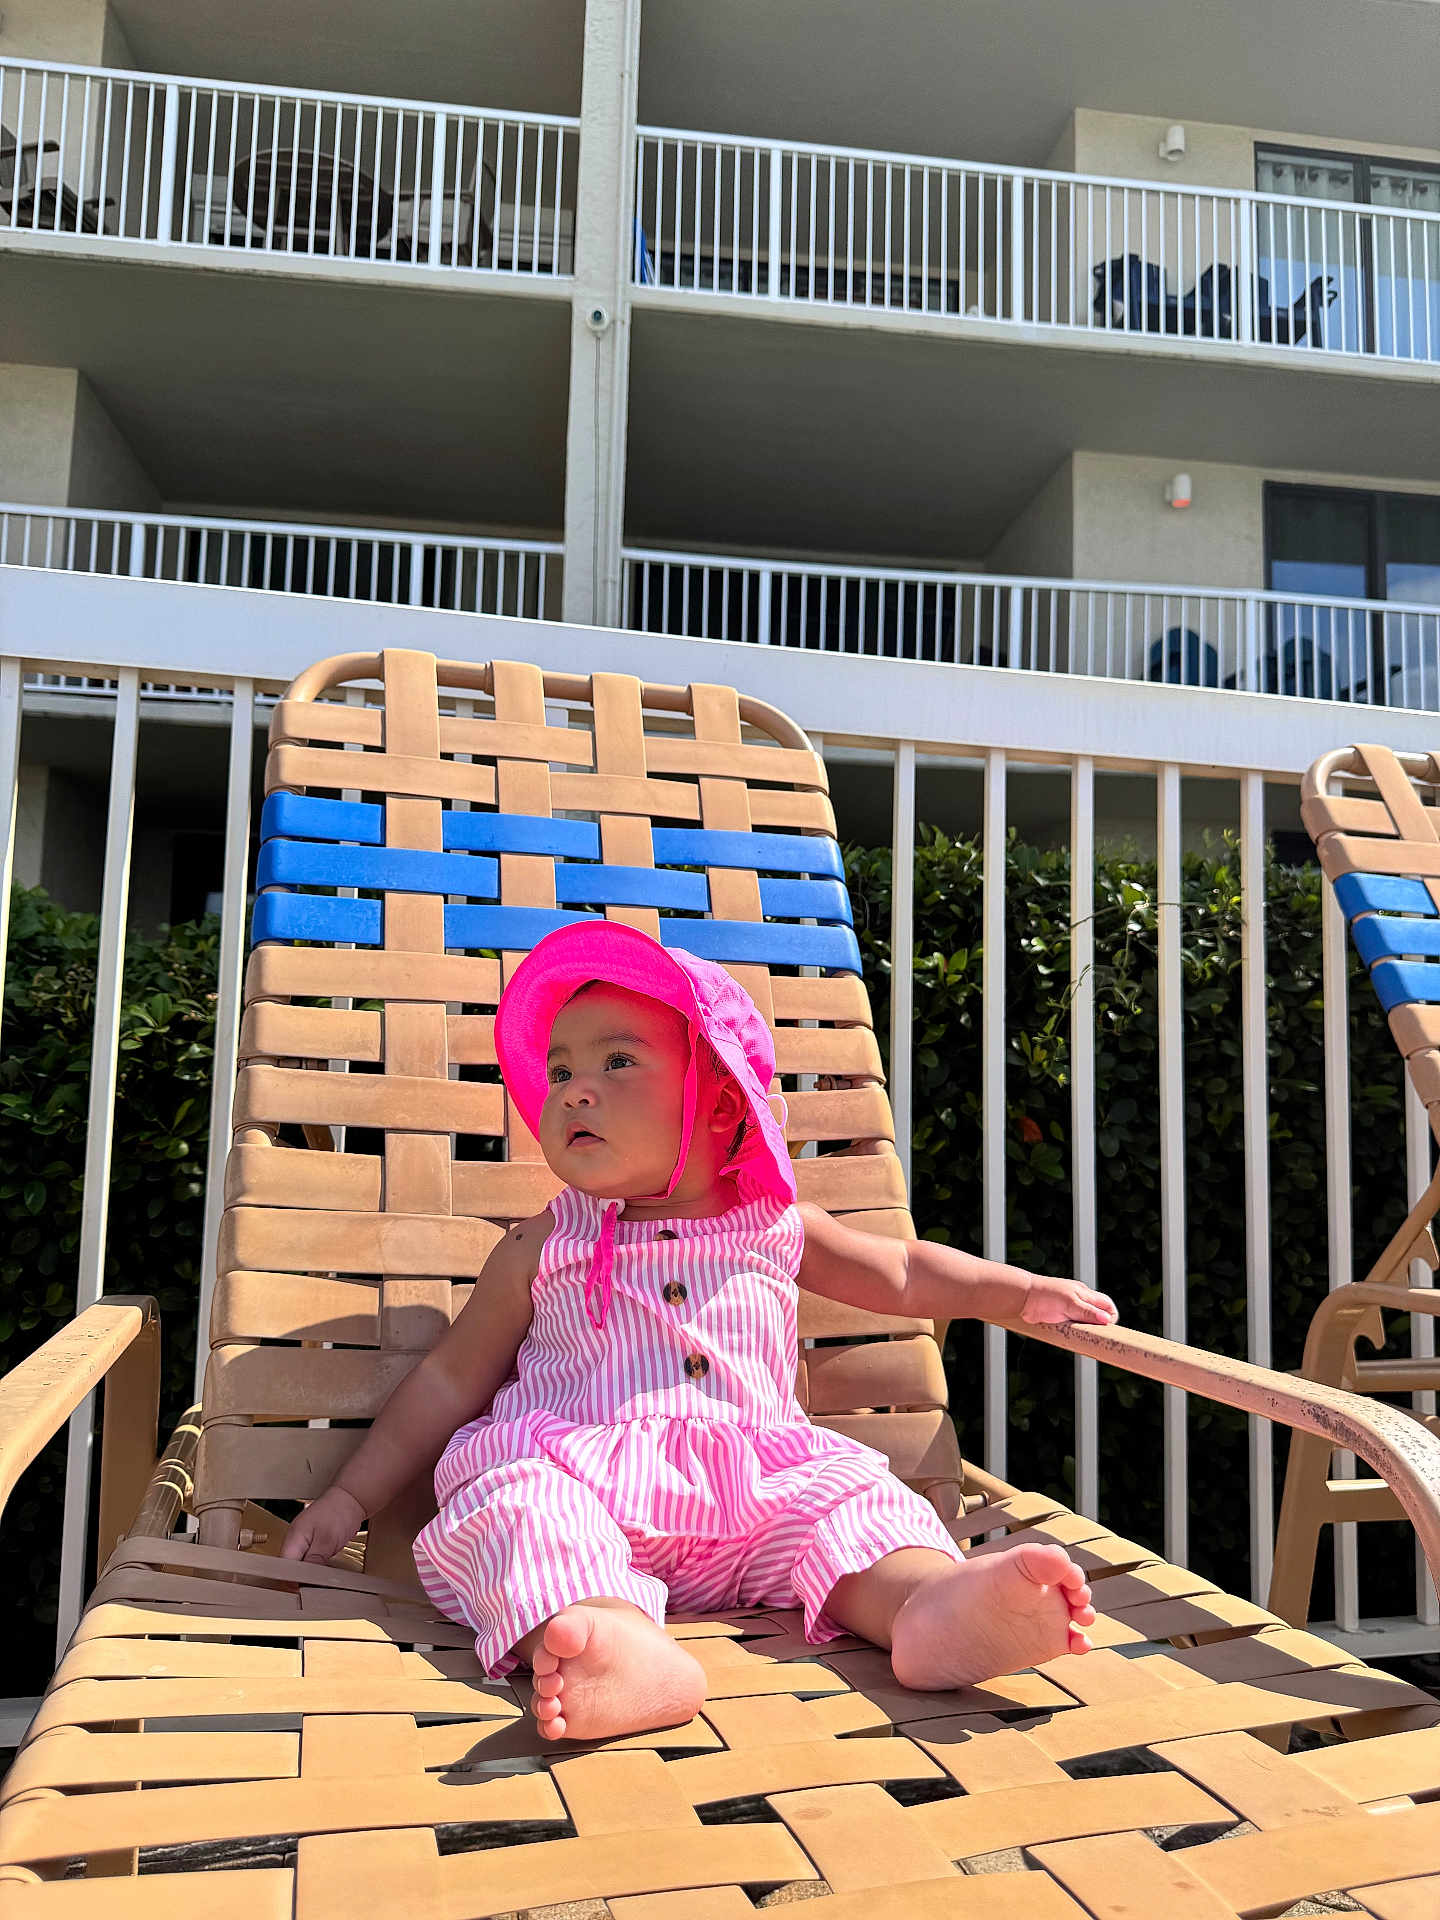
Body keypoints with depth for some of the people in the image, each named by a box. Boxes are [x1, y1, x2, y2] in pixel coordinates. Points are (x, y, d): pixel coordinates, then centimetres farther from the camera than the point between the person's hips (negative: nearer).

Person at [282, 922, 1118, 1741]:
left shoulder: (778, 1228, 15)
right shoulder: (542, 1249, 12)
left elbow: (902, 1273, 28)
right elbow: (449, 1382, 17)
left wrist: (1025, 1291, 21)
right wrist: (351, 1497, 13)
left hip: (756, 1488, 2)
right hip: (583, 1475, -1)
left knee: (847, 1492, -23)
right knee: (518, 1499, -32)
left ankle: (932, 1603, -49)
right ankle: (618, 1641, -57)